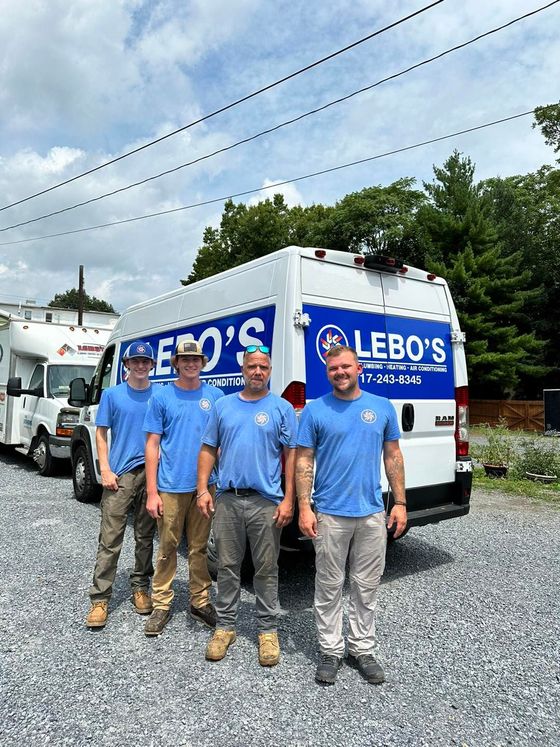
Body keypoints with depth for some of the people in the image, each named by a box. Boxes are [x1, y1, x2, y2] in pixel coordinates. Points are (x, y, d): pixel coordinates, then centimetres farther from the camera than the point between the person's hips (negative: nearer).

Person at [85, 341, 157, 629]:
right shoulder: (112, 394, 4)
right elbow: (101, 433, 4)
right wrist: (105, 470, -5)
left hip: (151, 472, 1)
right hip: (120, 474, -1)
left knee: (145, 536, 12)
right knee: (110, 539, -1)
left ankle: (140, 587, 28)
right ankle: (99, 598, 9)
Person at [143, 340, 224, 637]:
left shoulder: (215, 395, 3)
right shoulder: (161, 397, -1)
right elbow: (152, 445, -1)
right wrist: (151, 492, -6)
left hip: (205, 485, 2)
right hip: (171, 486, -1)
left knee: (199, 547, 13)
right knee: (167, 547, 9)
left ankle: (200, 601, 29)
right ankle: (161, 604, 25)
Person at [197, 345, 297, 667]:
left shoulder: (282, 408, -1)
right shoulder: (223, 406, 9)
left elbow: (291, 455, -3)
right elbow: (209, 450, 11)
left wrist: (288, 499, -9)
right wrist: (203, 489, 2)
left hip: (266, 501, -2)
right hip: (227, 499, 3)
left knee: (266, 569, 9)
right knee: (228, 567, 13)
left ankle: (268, 630, 25)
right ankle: (225, 626, 30)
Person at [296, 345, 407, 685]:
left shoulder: (382, 407, 3)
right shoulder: (315, 410, -3)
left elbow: (393, 456, 8)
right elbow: (304, 461, -3)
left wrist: (400, 503, 4)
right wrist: (304, 507, -9)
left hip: (372, 513, 2)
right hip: (330, 514, -2)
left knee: (367, 586, 14)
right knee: (330, 586, 11)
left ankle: (363, 649, 32)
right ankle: (331, 650, 28)